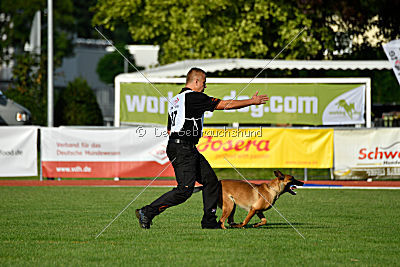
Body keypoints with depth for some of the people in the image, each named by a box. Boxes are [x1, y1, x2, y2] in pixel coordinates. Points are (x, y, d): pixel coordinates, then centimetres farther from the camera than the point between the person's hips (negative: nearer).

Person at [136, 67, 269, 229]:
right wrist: (252, 101, 1)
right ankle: (147, 212, -13)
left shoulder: (175, 100, 19)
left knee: (211, 181, 10)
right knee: (185, 190, -15)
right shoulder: (194, 97, -10)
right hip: (182, 149, -10)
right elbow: (225, 105, -8)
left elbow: (169, 130, 23)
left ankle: (209, 222, 13)